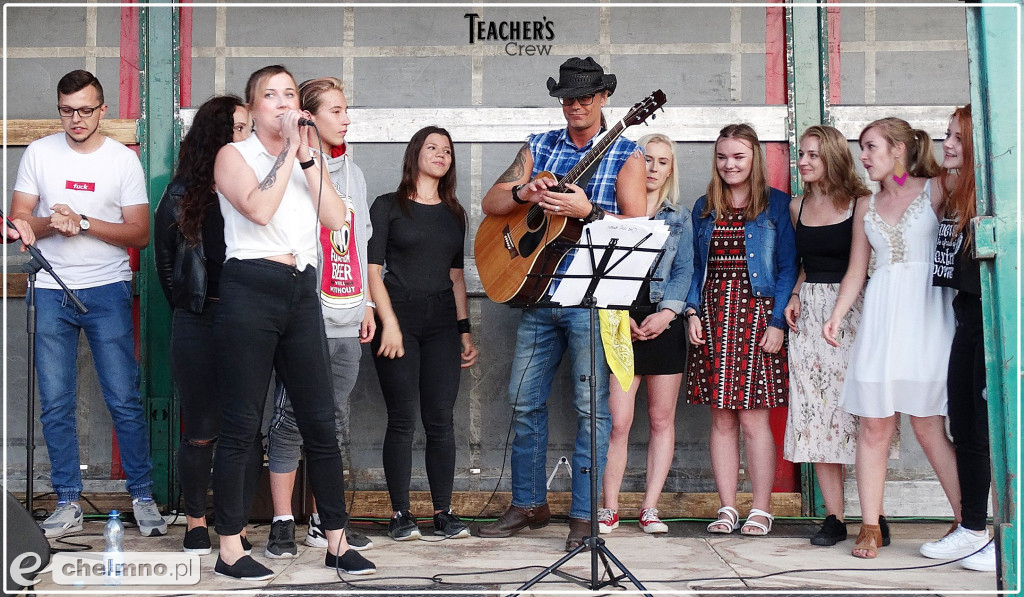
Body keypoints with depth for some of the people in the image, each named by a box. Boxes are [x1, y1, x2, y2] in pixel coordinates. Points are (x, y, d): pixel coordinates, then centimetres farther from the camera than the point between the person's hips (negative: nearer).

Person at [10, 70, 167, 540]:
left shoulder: (124, 160, 1)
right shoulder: (39, 153, 6)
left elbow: (139, 233, -2)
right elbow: (18, 221, 5)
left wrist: (83, 223, -14)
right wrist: (51, 223, -15)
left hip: (107, 290, -2)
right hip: (51, 290, 2)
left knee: (124, 400, -2)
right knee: (55, 405, 3)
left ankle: (143, 496, 10)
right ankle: (68, 504, 13)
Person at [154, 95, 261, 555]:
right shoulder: (183, 194, 5)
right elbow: (165, 260, 11)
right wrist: (189, 308, 7)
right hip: (199, 326, -1)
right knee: (201, 431, 5)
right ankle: (195, 522, 19)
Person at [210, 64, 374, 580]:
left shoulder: (308, 161, 18)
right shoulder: (235, 155, 3)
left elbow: (336, 218, 2)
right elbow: (259, 209, -16)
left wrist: (308, 159, -3)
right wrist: (288, 153, -10)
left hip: (301, 295, 5)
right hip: (251, 292, -5)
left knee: (320, 421, 5)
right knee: (241, 425, -2)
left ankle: (337, 542, 13)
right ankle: (230, 550, 7)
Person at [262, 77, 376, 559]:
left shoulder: (353, 173, 19)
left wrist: (366, 303, 20)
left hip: (346, 320, 6)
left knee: (335, 420, 8)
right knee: (291, 418, -4)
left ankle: (323, 521, 15)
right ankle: (283, 524, 3)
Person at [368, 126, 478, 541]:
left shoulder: (453, 213, 17)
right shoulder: (388, 206, 4)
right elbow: (373, 269, -3)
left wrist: (465, 330, 12)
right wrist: (389, 324, -13)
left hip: (442, 320, 4)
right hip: (399, 317, -4)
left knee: (441, 420, 1)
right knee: (403, 420, -4)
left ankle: (443, 512, 7)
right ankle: (400, 514, 4)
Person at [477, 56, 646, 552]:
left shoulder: (625, 154, 1)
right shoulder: (540, 147, 13)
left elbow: (638, 225, -8)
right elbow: (490, 202, 9)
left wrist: (588, 211, -21)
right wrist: (523, 193, -11)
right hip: (537, 289, 5)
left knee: (591, 405, -2)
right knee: (524, 401, 9)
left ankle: (584, 516, 8)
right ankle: (528, 505, 22)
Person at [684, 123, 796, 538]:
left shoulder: (775, 205, 3)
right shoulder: (704, 209, 15)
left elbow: (788, 267, -1)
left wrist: (777, 321, -9)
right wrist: (692, 312, 1)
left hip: (756, 315, -4)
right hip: (712, 317, 4)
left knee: (754, 418, -4)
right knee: (721, 419, 5)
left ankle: (761, 511, 5)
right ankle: (727, 509, 11)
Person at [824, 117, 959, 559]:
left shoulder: (935, 192, 3)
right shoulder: (867, 206, 16)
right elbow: (856, 271, 16)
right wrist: (836, 316, 4)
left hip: (926, 313, -4)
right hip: (880, 316, 4)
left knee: (927, 424, -6)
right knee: (874, 424, -1)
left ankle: (968, 523, 4)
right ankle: (870, 526, 4)